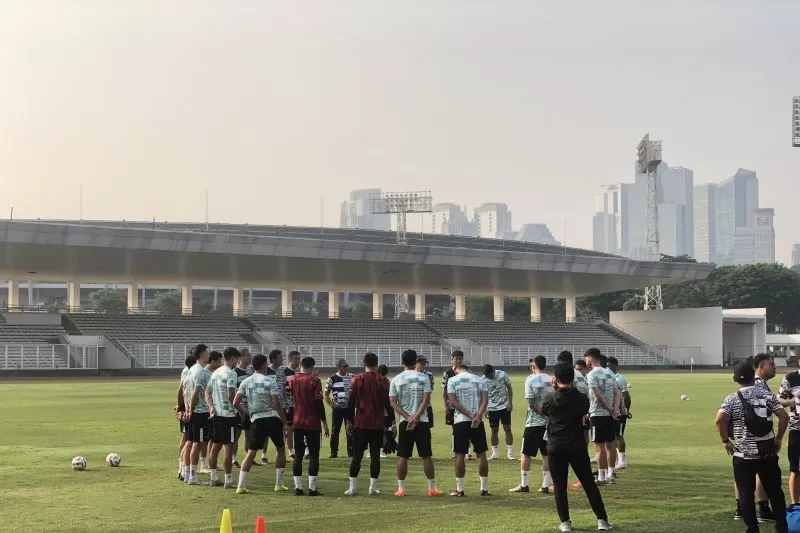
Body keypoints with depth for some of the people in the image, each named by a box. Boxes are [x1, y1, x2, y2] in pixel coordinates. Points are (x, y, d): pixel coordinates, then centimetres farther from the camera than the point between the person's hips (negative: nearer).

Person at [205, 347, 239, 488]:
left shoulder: (215, 373, 13)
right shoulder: (230, 373, -14)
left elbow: (207, 392, 11)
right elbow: (231, 395, -22)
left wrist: (211, 407, 1)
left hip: (216, 414, 8)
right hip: (228, 414, -8)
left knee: (216, 446, 13)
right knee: (229, 448, -3)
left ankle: (214, 478, 18)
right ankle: (228, 481, -1)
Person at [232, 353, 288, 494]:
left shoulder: (246, 382, 5)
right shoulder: (270, 381, -6)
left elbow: (236, 402, 0)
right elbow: (277, 404, -11)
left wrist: (245, 413, 18)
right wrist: (285, 421, -2)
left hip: (256, 419, 3)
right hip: (273, 418, -3)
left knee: (251, 453, 7)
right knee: (280, 450, 14)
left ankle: (241, 486, 0)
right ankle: (279, 484, 13)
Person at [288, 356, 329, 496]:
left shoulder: (292, 380, 4)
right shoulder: (314, 381, -9)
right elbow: (319, 403, -11)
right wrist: (325, 423, -7)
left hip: (297, 423, 4)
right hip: (313, 424, -4)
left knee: (298, 455, 8)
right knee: (314, 455, 1)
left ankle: (298, 487, 5)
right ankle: (312, 488, -4)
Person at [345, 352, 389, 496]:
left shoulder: (357, 380, -1)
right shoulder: (382, 381, -1)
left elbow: (351, 402, -2)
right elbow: (387, 403, -1)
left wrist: (349, 422, 5)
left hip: (360, 423, 0)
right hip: (377, 424, 0)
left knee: (357, 455, 4)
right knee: (375, 455, 4)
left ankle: (352, 488, 3)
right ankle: (373, 487, 2)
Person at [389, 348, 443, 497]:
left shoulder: (396, 380, 2)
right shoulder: (423, 378, -1)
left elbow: (393, 402, -3)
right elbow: (426, 400, -10)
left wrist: (408, 417, -8)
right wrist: (416, 417, -13)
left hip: (404, 422, 1)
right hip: (422, 421, -1)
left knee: (402, 456, 6)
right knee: (427, 455, 5)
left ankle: (401, 488, 6)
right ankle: (432, 488, 8)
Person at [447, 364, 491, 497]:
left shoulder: (452, 380, 4)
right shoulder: (480, 380, 10)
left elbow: (453, 401, -7)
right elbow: (485, 401, -3)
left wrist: (470, 415, -11)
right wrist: (478, 416, -15)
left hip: (460, 421, -2)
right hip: (478, 422, 2)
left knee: (460, 454, 2)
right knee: (481, 454, 9)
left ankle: (459, 489, 3)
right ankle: (484, 489, 10)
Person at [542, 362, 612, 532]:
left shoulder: (551, 399, -8)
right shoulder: (582, 399, -6)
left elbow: (544, 411, 13)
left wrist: (553, 390, 13)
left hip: (556, 448, -1)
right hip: (577, 446, 1)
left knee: (559, 485, 7)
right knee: (589, 483, 8)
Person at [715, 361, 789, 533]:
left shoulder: (732, 399, -6)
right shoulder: (766, 394, 0)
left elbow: (720, 420, -21)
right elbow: (784, 417, -8)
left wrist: (725, 440, -8)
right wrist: (778, 438, 4)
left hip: (744, 455, -3)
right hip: (768, 453, 3)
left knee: (746, 494, 4)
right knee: (775, 491, 16)